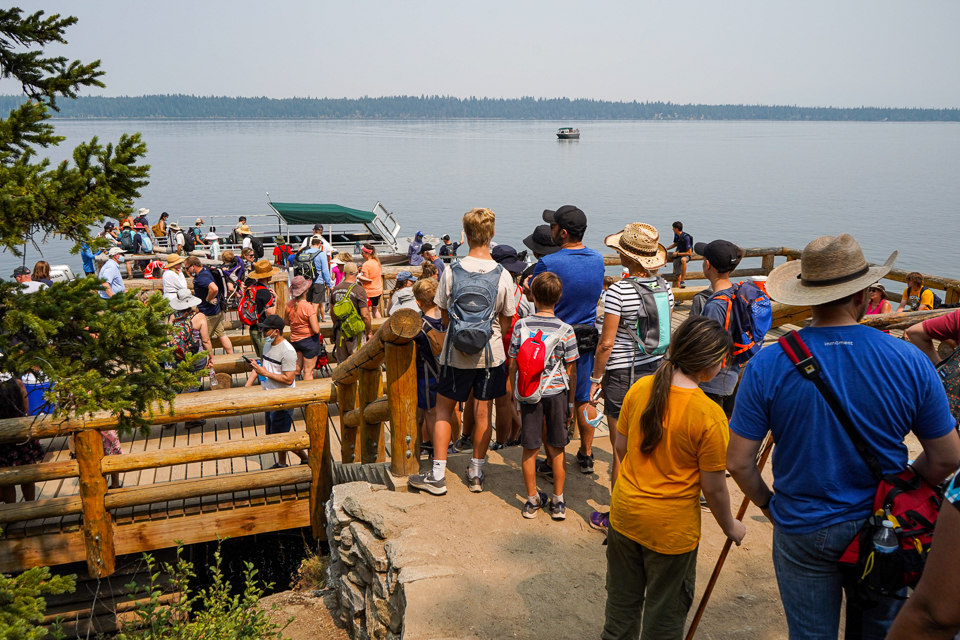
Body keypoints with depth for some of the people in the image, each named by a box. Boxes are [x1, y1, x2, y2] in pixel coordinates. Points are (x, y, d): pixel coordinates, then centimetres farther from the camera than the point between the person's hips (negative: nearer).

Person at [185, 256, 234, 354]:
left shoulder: (201, 278, -26)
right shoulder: (206, 270, 5)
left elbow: (214, 288, -44)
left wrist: (208, 299, -26)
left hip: (208, 314, -10)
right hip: (218, 310, 10)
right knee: (222, 334, 16)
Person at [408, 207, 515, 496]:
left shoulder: (451, 272, -10)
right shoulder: (503, 275, -9)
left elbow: (444, 315, 0)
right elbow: (506, 320, 1)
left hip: (456, 353, -1)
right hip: (490, 353, 1)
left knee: (443, 409, 13)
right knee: (483, 412, 13)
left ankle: (437, 476, 14)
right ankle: (476, 474, 24)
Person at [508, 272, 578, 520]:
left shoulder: (521, 326, -6)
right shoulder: (565, 330, -8)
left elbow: (513, 367, -1)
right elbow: (570, 371, -3)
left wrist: (517, 397, 10)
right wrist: (570, 403, 9)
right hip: (557, 392, 0)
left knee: (530, 449, 10)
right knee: (557, 449, 11)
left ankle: (532, 500, 21)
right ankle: (558, 502, 19)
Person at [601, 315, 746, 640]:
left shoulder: (639, 388, -9)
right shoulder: (709, 415, -23)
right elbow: (713, 488, -15)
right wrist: (731, 527, 3)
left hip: (625, 513, 5)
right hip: (671, 528, -5)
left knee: (622, 601, 24)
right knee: (665, 613, 18)